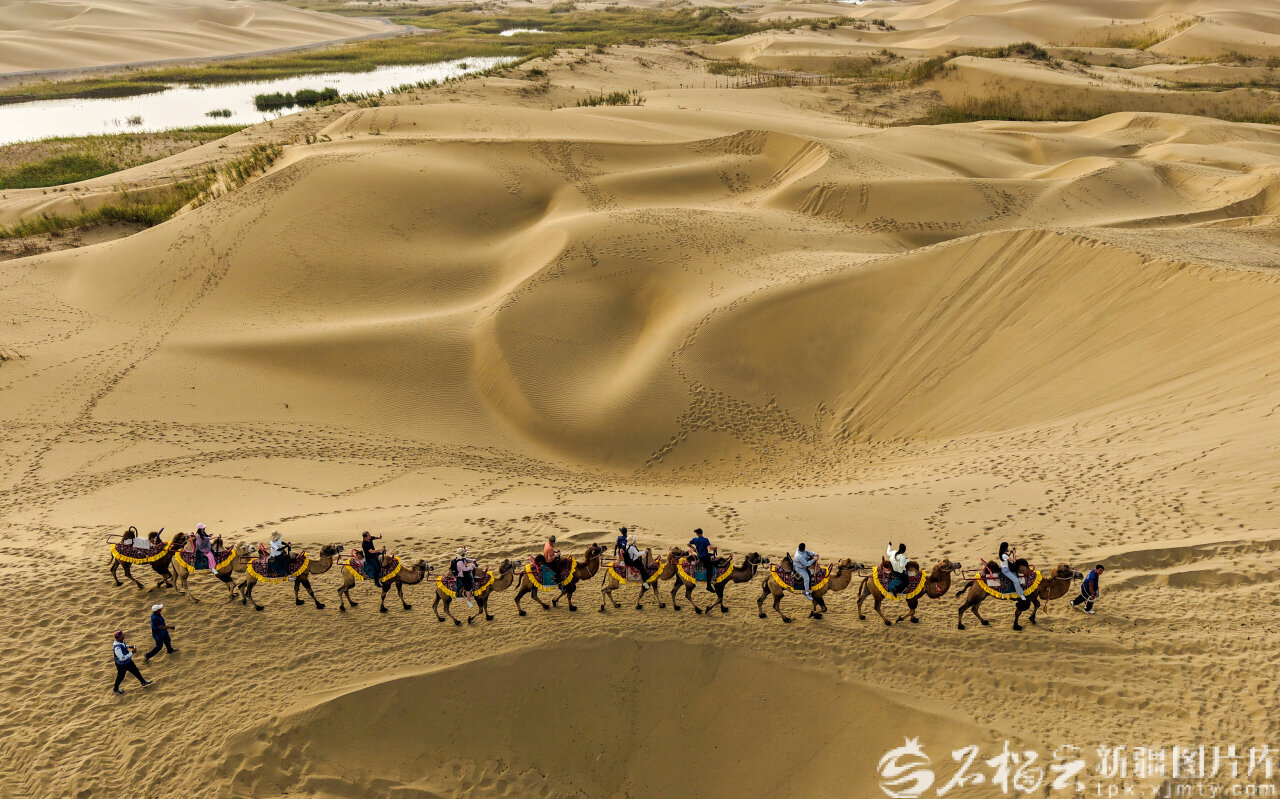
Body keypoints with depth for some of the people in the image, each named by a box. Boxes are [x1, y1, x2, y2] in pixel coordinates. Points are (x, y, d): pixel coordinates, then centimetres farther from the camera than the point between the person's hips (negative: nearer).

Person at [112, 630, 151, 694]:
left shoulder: (122, 641, -12)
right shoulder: (117, 648, -39)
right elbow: (122, 658, -35)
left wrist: (131, 647, -3)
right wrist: (131, 652, -34)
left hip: (128, 661, 8)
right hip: (121, 665, -8)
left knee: (136, 671, 21)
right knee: (120, 677, 16)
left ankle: (143, 682, 41)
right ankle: (115, 689, 42)